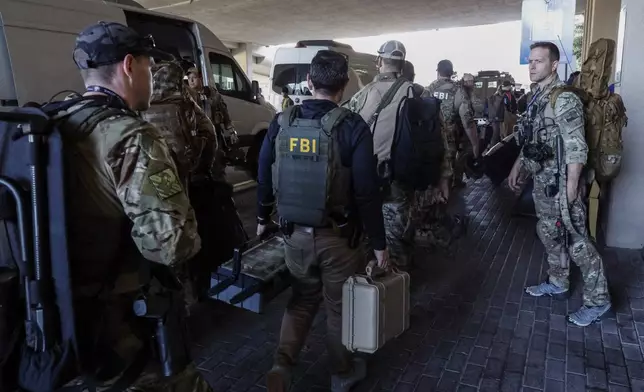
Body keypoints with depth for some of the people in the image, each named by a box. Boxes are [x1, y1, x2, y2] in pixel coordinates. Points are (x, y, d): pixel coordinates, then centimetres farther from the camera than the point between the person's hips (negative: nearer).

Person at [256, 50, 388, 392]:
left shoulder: (281, 123, -3)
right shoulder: (352, 127, -14)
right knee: (340, 306, 17)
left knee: (302, 299, 25)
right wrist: (379, 242, -5)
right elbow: (367, 192, -15)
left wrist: (263, 217, 21)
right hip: (337, 236, -3)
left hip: (294, 233, 4)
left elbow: (264, 177, 6)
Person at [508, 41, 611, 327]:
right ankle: (558, 283, 35)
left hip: (560, 183, -9)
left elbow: (577, 149, -21)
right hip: (542, 182, 9)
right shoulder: (536, 99, 10)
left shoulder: (564, 100, -17)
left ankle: (598, 299, 11)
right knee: (550, 234, 19)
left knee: (576, 241, -2)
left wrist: (572, 189, -23)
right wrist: (517, 166, 18)